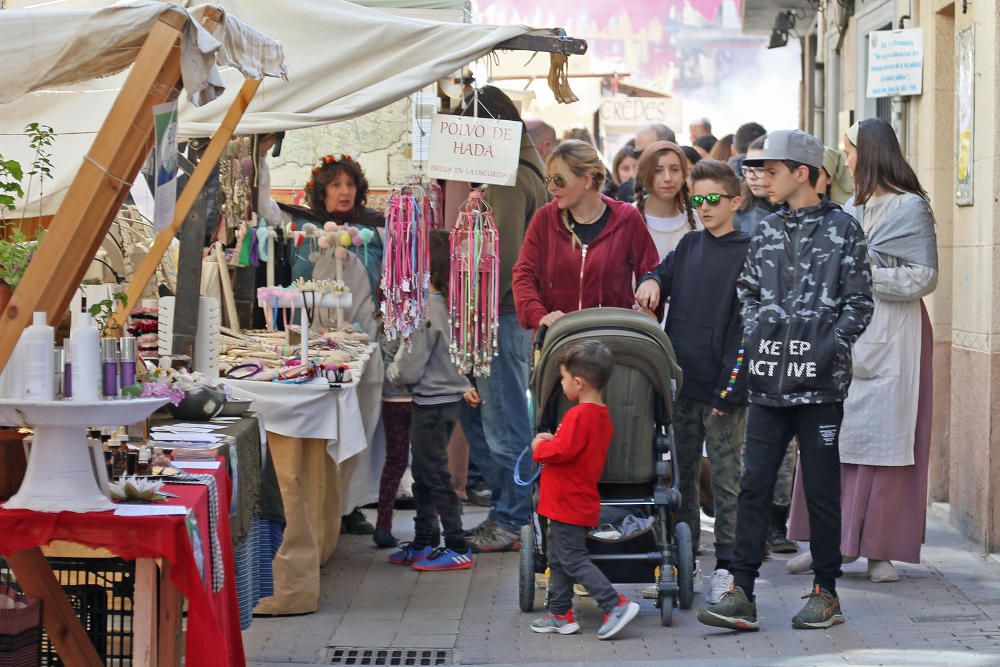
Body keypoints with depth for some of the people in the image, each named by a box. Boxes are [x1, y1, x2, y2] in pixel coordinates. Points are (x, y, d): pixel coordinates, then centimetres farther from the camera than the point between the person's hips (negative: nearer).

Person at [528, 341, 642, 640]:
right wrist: (551, 441, 6)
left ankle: (616, 605, -8)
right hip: (580, 501, 10)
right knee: (559, 559, 16)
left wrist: (540, 447, -9)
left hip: (568, 504, -10)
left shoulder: (578, 416, -21)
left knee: (574, 560, -5)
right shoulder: (602, 415, 9)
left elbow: (562, 451, -28)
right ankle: (560, 614, 21)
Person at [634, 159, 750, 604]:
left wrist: (729, 386, -15)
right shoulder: (689, 246, 12)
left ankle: (726, 567, 7)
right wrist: (652, 280, -4)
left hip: (723, 388, -6)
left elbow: (746, 327, -10)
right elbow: (663, 272, 23)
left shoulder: (747, 254, -6)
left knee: (726, 479, 1)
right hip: (681, 384, 6)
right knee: (681, 474, 11)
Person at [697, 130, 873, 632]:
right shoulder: (767, 231, 13)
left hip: (820, 382, -4)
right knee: (754, 484, -1)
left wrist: (830, 346, -12)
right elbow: (748, 290, 21)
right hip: (769, 380, 4)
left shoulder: (843, 230, -1)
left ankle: (826, 592, 16)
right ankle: (741, 593, 0)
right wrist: (753, 333, 5)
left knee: (822, 489, 4)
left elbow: (858, 302, -2)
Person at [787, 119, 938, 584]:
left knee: (883, 441, -3)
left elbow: (924, 278, -10)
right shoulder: (851, 209, 15)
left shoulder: (910, 208, -5)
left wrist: (864, 274, -14)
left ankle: (879, 549, 2)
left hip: (890, 340, -6)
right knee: (833, 440, 4)